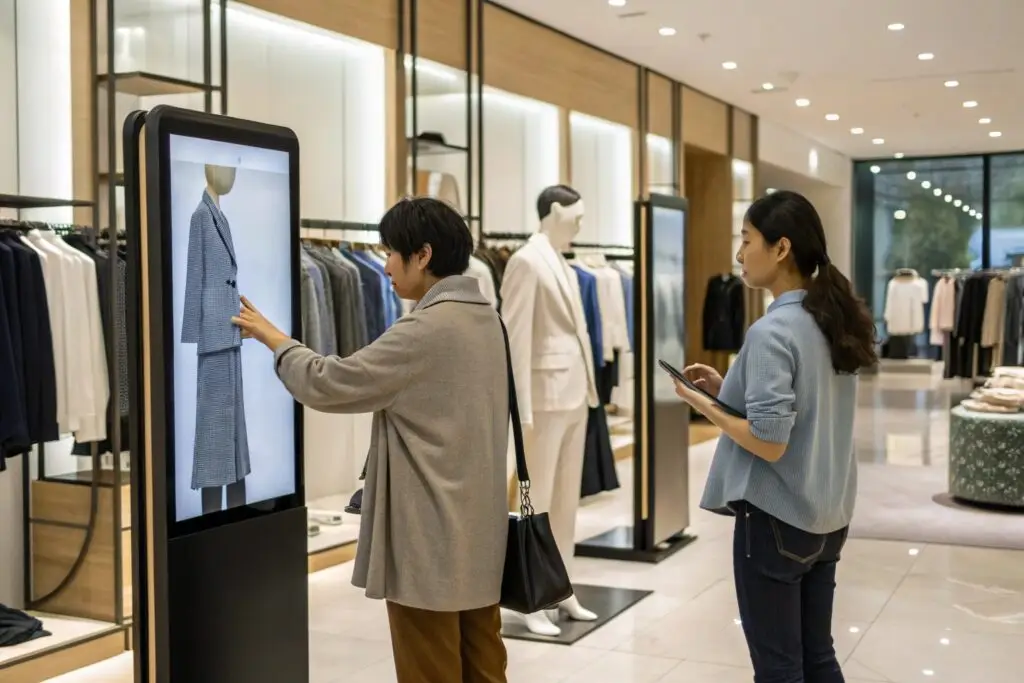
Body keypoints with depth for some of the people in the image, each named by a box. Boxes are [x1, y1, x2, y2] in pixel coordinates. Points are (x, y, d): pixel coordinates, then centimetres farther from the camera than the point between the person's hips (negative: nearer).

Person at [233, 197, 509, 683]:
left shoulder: (428, 328, -19)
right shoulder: (483, 317, 9)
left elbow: (329, 384, -16)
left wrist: (273, 339, -1)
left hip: (431, 537, -9)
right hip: (476, 530, 9)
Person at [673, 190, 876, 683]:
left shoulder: (772, 331, -20)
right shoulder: (836, 320, 6)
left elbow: (769, 441, -23)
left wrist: (706, 406, -10)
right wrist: (727, 388, 11)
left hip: (776, 517, -8)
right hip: (826, 515, 8)